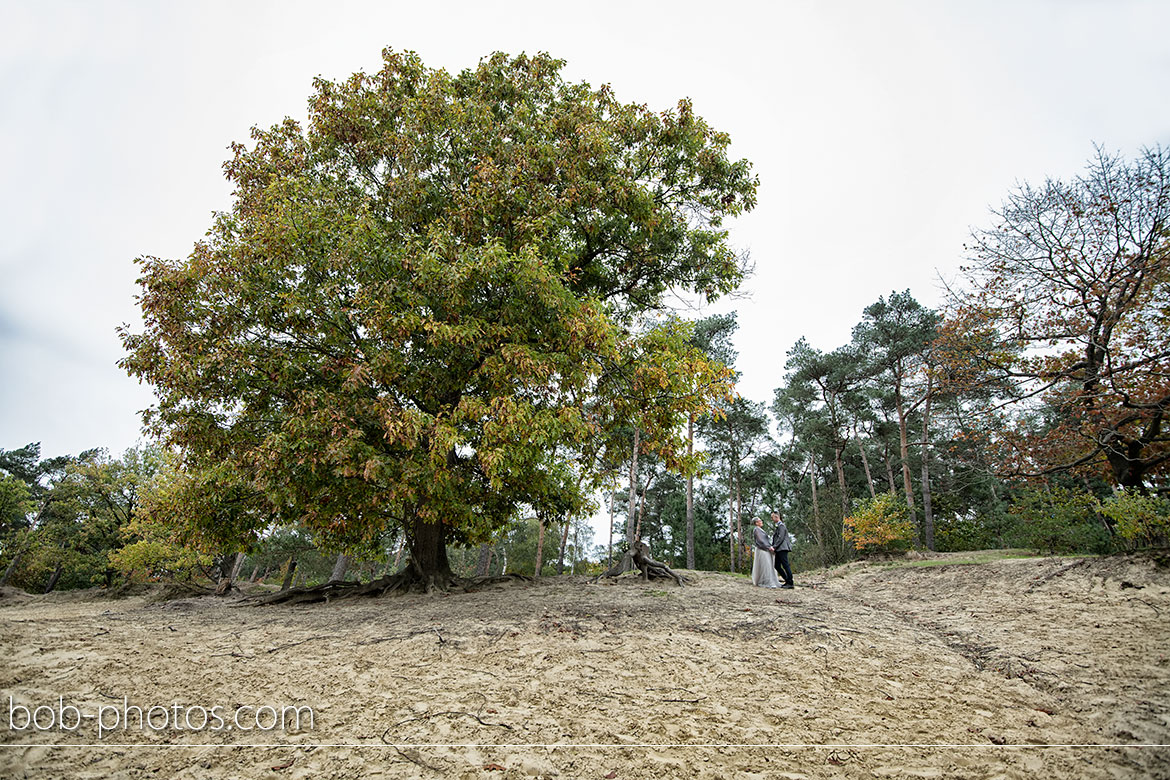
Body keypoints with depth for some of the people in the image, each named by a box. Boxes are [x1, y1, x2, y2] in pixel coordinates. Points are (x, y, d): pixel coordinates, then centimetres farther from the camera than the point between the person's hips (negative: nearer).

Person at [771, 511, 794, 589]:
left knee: (785, 565, -8)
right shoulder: (778, 526, 20)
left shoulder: (781, 526, -9)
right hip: (779, 550, 10)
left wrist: (774, 546, -19)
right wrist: (773, 546, 16)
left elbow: (781, 538, -17)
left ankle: (790, 583, -5)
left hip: (782, 548, -10)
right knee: (777, 566, 8)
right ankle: (787, 581, 14)